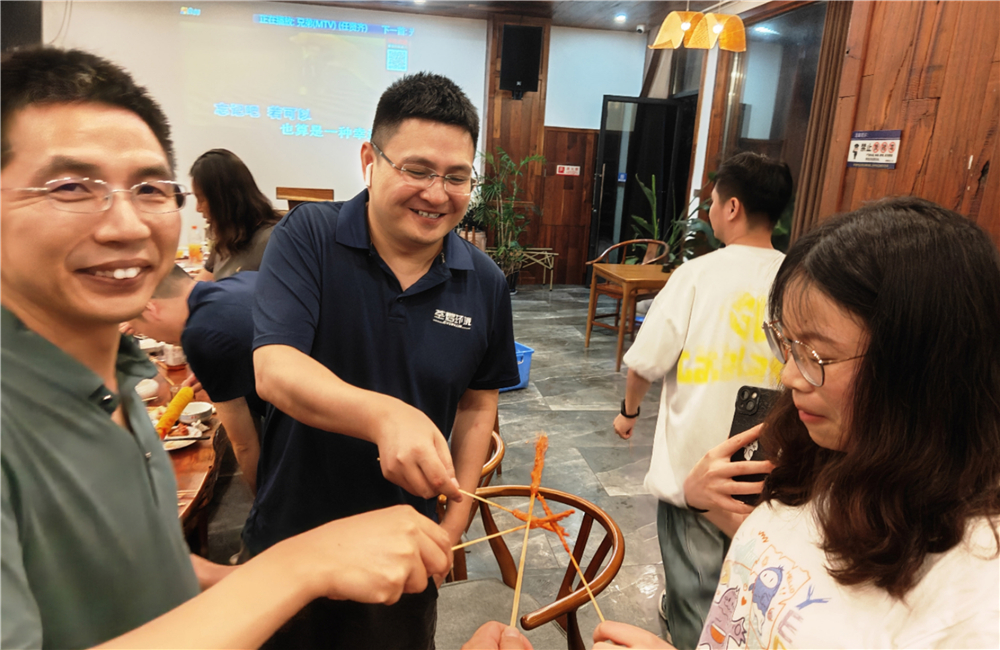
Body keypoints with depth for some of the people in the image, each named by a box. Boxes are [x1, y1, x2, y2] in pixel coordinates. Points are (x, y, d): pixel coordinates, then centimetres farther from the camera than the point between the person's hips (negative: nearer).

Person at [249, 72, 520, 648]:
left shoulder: (485, 282, -7)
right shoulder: (307, 238, -15)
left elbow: (477, 405, 4)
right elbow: (274, 369, -27)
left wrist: (455, 522, 1)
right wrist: (385, 416, -45)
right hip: (291, 538, -1)